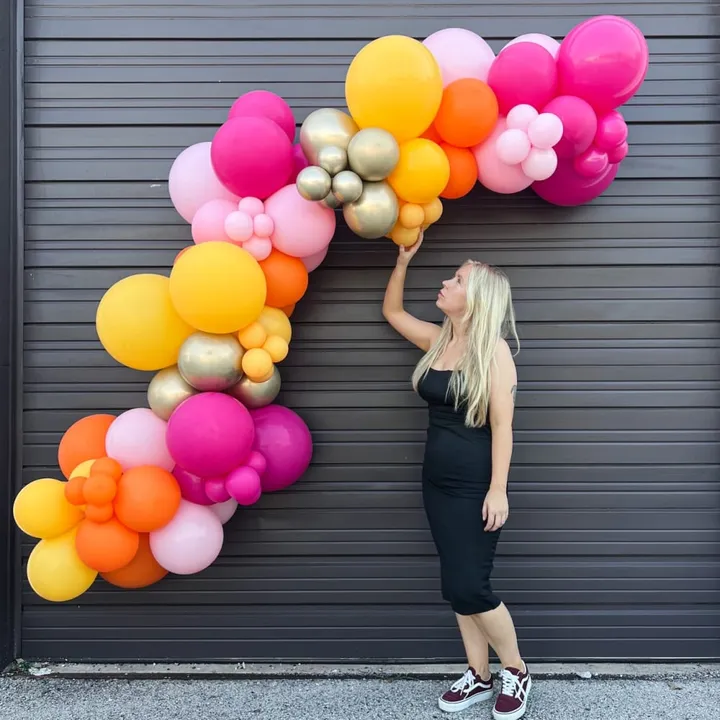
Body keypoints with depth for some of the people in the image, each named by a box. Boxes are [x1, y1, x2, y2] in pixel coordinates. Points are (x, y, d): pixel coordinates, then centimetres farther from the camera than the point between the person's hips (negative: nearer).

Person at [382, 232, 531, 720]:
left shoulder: (494, 349, -13)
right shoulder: (437, 340, 6)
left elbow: (502, 425, -16)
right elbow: (391, 311, 19)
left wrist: (498, 490, -19)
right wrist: (405, 259, 11)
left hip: (475, 486, -7)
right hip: (437, 482, 7)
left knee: (469, 587, -5)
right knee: (455, 585, 12)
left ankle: (517, 673, 19)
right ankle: (480, 677, 28)